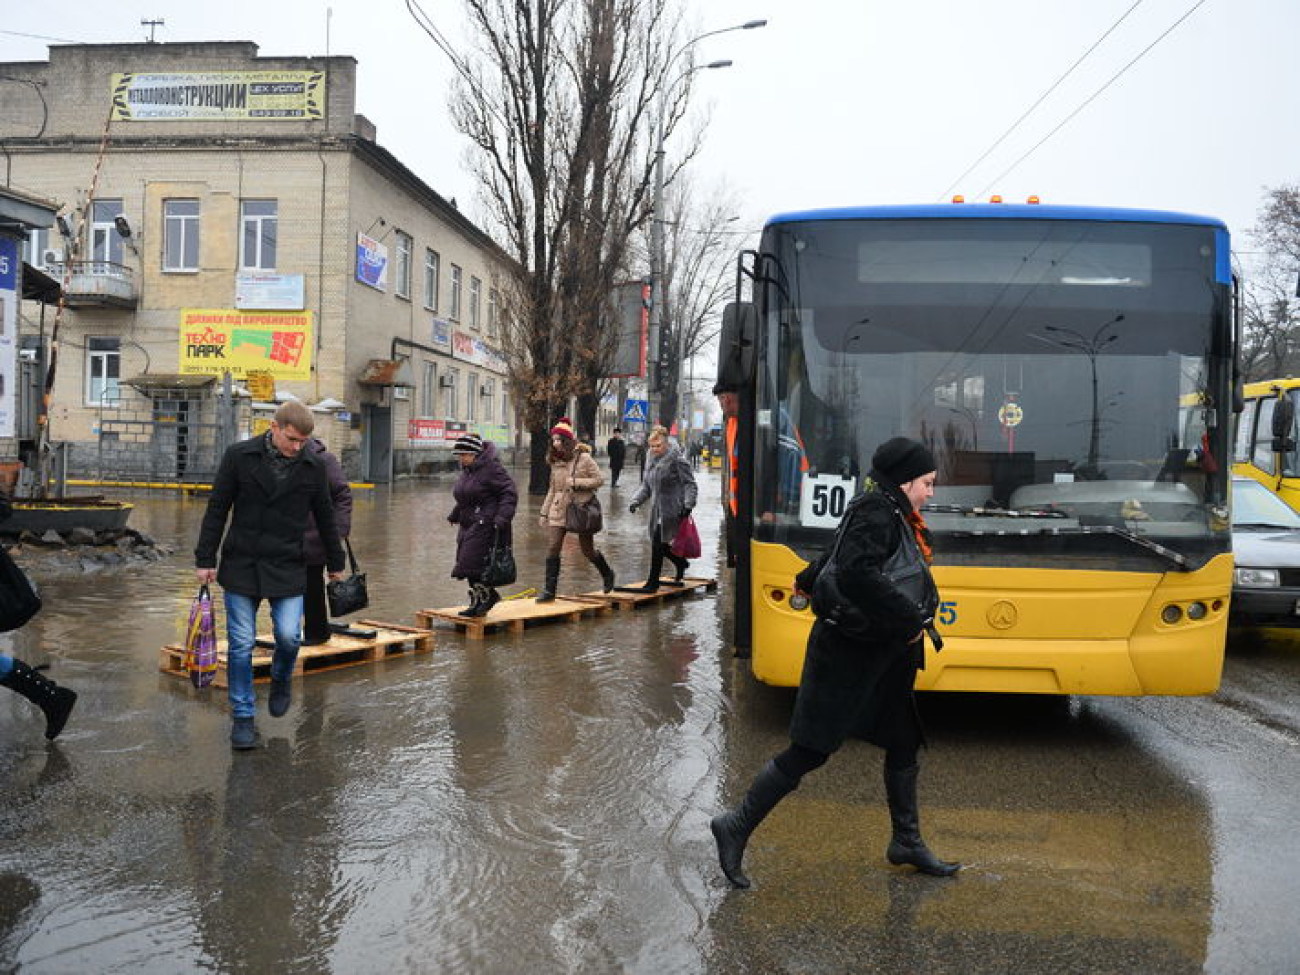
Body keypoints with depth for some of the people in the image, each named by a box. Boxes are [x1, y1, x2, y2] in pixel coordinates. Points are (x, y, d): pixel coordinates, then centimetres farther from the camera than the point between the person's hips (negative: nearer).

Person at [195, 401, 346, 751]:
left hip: (288, 566, 1)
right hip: (241, 564, -1)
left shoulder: (313, 465, 0)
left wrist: (336, 563, 17)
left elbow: (325, 517, 11)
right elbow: (217, 509, 0)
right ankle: (243, 716, 14)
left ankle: (280, 680, 24)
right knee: (241, 643, 1)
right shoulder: (239, 456, -4)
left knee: (288, 635, -10)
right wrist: (205, 559, -2)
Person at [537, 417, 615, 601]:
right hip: (559, 510, 4)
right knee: (553, 547, -7)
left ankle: (607, 574, 34)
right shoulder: (555, 461, 8)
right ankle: (549, 589, -2)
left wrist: (575, 482, -17)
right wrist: (544, 512, 15)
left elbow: (599, 479, -10)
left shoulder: (583, 458, -8)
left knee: (587, 550, 6)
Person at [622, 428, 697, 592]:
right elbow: (646, 486, 21)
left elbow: (690, 484, -10)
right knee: (660, 545, 11)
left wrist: (688, 505, -22)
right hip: (657, 511, 8)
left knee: (658, 543, -10)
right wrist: (636, 501, 7)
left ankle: (652, 583, -3)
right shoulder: (652, 461, 15)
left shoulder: (677, 461, -10)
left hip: (672, 510, -8)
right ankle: (681, 563, 38)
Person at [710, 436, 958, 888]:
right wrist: (911, 620, -29)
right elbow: (857, 572, -35)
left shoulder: (892, 516, 13)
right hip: (848, 656, -10)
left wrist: (807, 581, 43)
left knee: (903, 746, 15)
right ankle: (736, 827, 5)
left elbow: (838, 557, 27)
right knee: (810, 750, -5)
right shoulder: (875, 514, -18)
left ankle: (907, 843, 30)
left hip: (882, 661, 10)